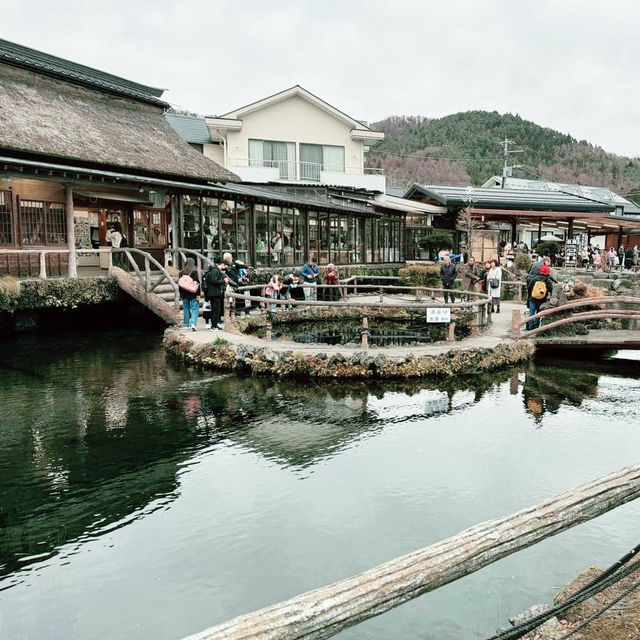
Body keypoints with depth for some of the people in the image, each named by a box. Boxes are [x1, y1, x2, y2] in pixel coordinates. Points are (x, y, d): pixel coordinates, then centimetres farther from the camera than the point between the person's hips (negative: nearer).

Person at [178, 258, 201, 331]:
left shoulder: (181, 273, 4)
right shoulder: (194, 272, -9)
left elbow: (179, 284, 9)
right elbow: (197, 283, -11)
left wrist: (181, 294, 16)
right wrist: (198, 294, -8)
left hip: (184, 294, 4)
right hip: (193, 294, -4)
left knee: (186, 308, 13)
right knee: (194, 309, -2)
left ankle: (186, 325, 18)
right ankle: (193, 323, -18)